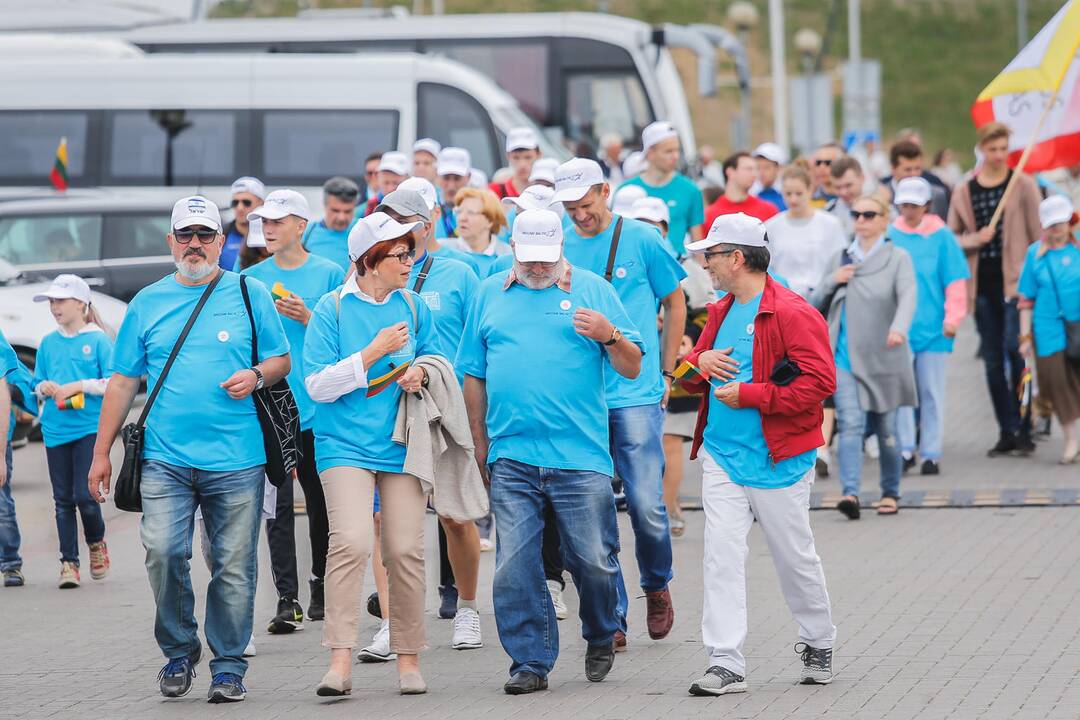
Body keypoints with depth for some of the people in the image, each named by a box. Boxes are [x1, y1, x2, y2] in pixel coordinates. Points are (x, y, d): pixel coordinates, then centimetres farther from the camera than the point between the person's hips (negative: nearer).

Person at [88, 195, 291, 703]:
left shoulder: (250, 294, 7)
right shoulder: (148, 302, 11)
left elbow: (282, 360, 12)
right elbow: (123, 381, 13)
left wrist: (256, 375, -11)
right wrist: (101, 452, 10)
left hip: (236, 458, -1)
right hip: (166, 458, 1)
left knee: (234, 566, 0)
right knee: (162, 551, -15)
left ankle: (228, 666, 11)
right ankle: (178, 652, 5)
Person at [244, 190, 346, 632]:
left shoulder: (329, 275, 2)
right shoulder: (253, 279, 8)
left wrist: (307, 319, -12)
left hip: (318, 408, -1)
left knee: (322, 503, 7)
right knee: (277, 504, -5)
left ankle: (321, 588, 22)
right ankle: (287, 599, -6)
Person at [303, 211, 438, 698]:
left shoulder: (413, 307, 9)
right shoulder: (332, 309, -3)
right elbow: (318, 385, -8)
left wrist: (419, 374, 0)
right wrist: (374, 351, -14)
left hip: (401, 444, 4)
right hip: (346, 444, -4)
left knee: (405, 549, -3)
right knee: (350, 542, -19)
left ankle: (408, 658, 9)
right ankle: (340, 662, -18)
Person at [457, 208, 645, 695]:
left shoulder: (592, 289, 7)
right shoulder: (490, 294, 14)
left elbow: (632, 368, 4)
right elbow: (474, 375, 17)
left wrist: (611, 337, -17)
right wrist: (480, 444, 14)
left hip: (580, 456, -2)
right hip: (511, 456, 2)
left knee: (594, 561, -1)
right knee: (514, 566, -3)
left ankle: (601, 637, 25)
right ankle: (530, 662, 5)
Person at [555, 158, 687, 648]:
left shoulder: (641, 239, 0)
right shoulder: (560, 246, 6)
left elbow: (675, 304, 10)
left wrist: (666, 373, 9)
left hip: (636, 394, -2)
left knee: (646, 505, -7)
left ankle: (657, 585, 22)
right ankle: (610, 617, 9)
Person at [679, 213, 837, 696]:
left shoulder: (792, 313, -12)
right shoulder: (720, 313, 13)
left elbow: (819, 381, -19)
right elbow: (688, 379, 22)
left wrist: (749, 394, -19)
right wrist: (700, 362, -3)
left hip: (777, 459, -6)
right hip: (722, 456, 6)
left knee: (795, 557, 8)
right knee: (721, 557, -5)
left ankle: (819, 644, 29)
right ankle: (725, 663, -7)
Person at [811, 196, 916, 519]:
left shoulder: (898, 258, 1)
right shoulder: (839, 260, 13)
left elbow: (908, 294, -17)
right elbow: (815, 305, 16)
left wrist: (899, 326, -37)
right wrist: (831, 282, -4)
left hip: (881, 358, -2)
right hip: (843, 358, 2)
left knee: (885, 429, 7)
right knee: (850, 423, -13)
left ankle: (890, 493, 24)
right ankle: (850, 493, -21)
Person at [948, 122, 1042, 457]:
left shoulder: (1023, 185, 1)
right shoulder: (964, 191, 9)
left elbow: (1038, 234, 0)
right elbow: (952, 238, 13)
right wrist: (975, 239, -7)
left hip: (1015, 281, -3)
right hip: (982, 284, 4)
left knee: (1013, 349, -14)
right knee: (992, 361, 6)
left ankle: (1023, 431, -6)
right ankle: (1007, 433, 13)